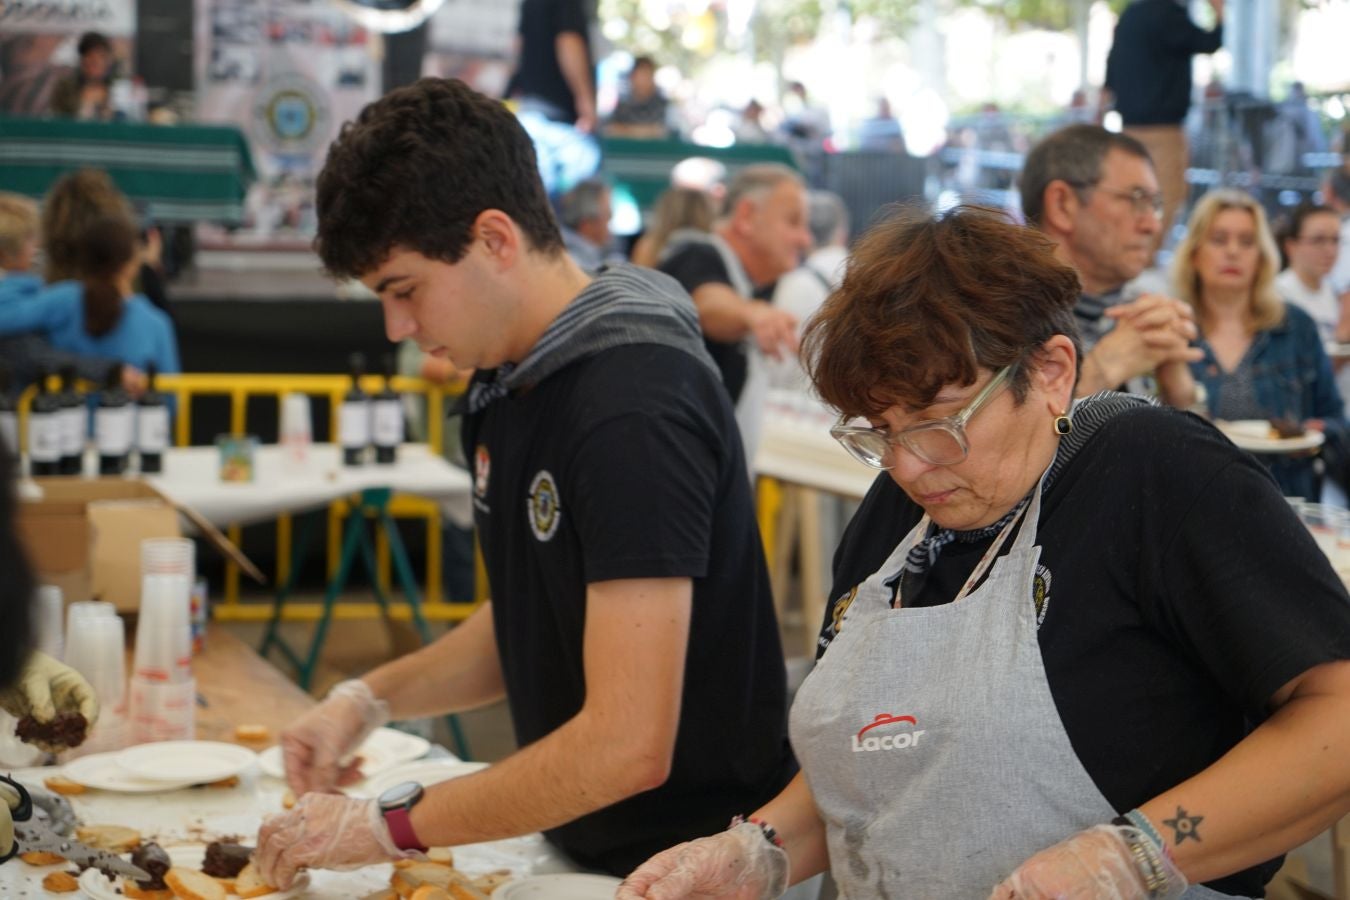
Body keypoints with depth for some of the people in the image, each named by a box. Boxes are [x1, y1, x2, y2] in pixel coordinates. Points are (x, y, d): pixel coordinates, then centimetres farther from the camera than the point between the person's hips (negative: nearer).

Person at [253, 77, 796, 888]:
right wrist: (369, 699, 0)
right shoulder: (513, 379, 3)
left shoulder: (634, 407, -25)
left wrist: (389, 828, -21)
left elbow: (627, 745, -28)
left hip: (691, 859, -8)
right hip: (585, 850, 8)